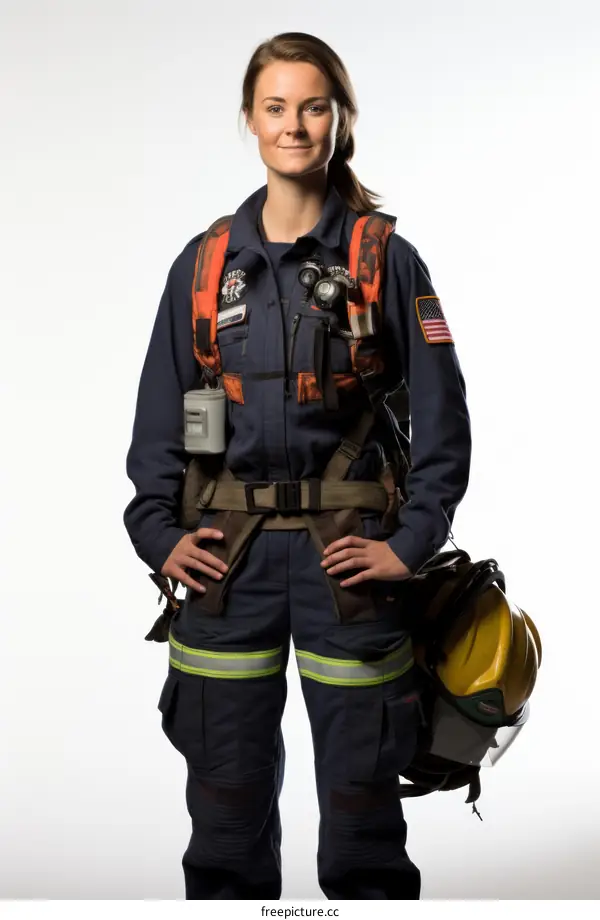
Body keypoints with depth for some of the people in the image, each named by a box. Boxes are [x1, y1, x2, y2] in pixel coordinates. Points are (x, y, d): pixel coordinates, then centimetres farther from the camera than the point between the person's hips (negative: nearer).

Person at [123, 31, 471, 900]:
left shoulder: (387, 259, 0)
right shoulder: (204, 263, 7)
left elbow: (441, 418, -1)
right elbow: (160, 415, 10)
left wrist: (412, 545, -7)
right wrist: (159, 534, 0)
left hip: (347, 551, -2)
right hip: (228, 553, 2)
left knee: (360, 794, 6)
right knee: (227, 794, 9)